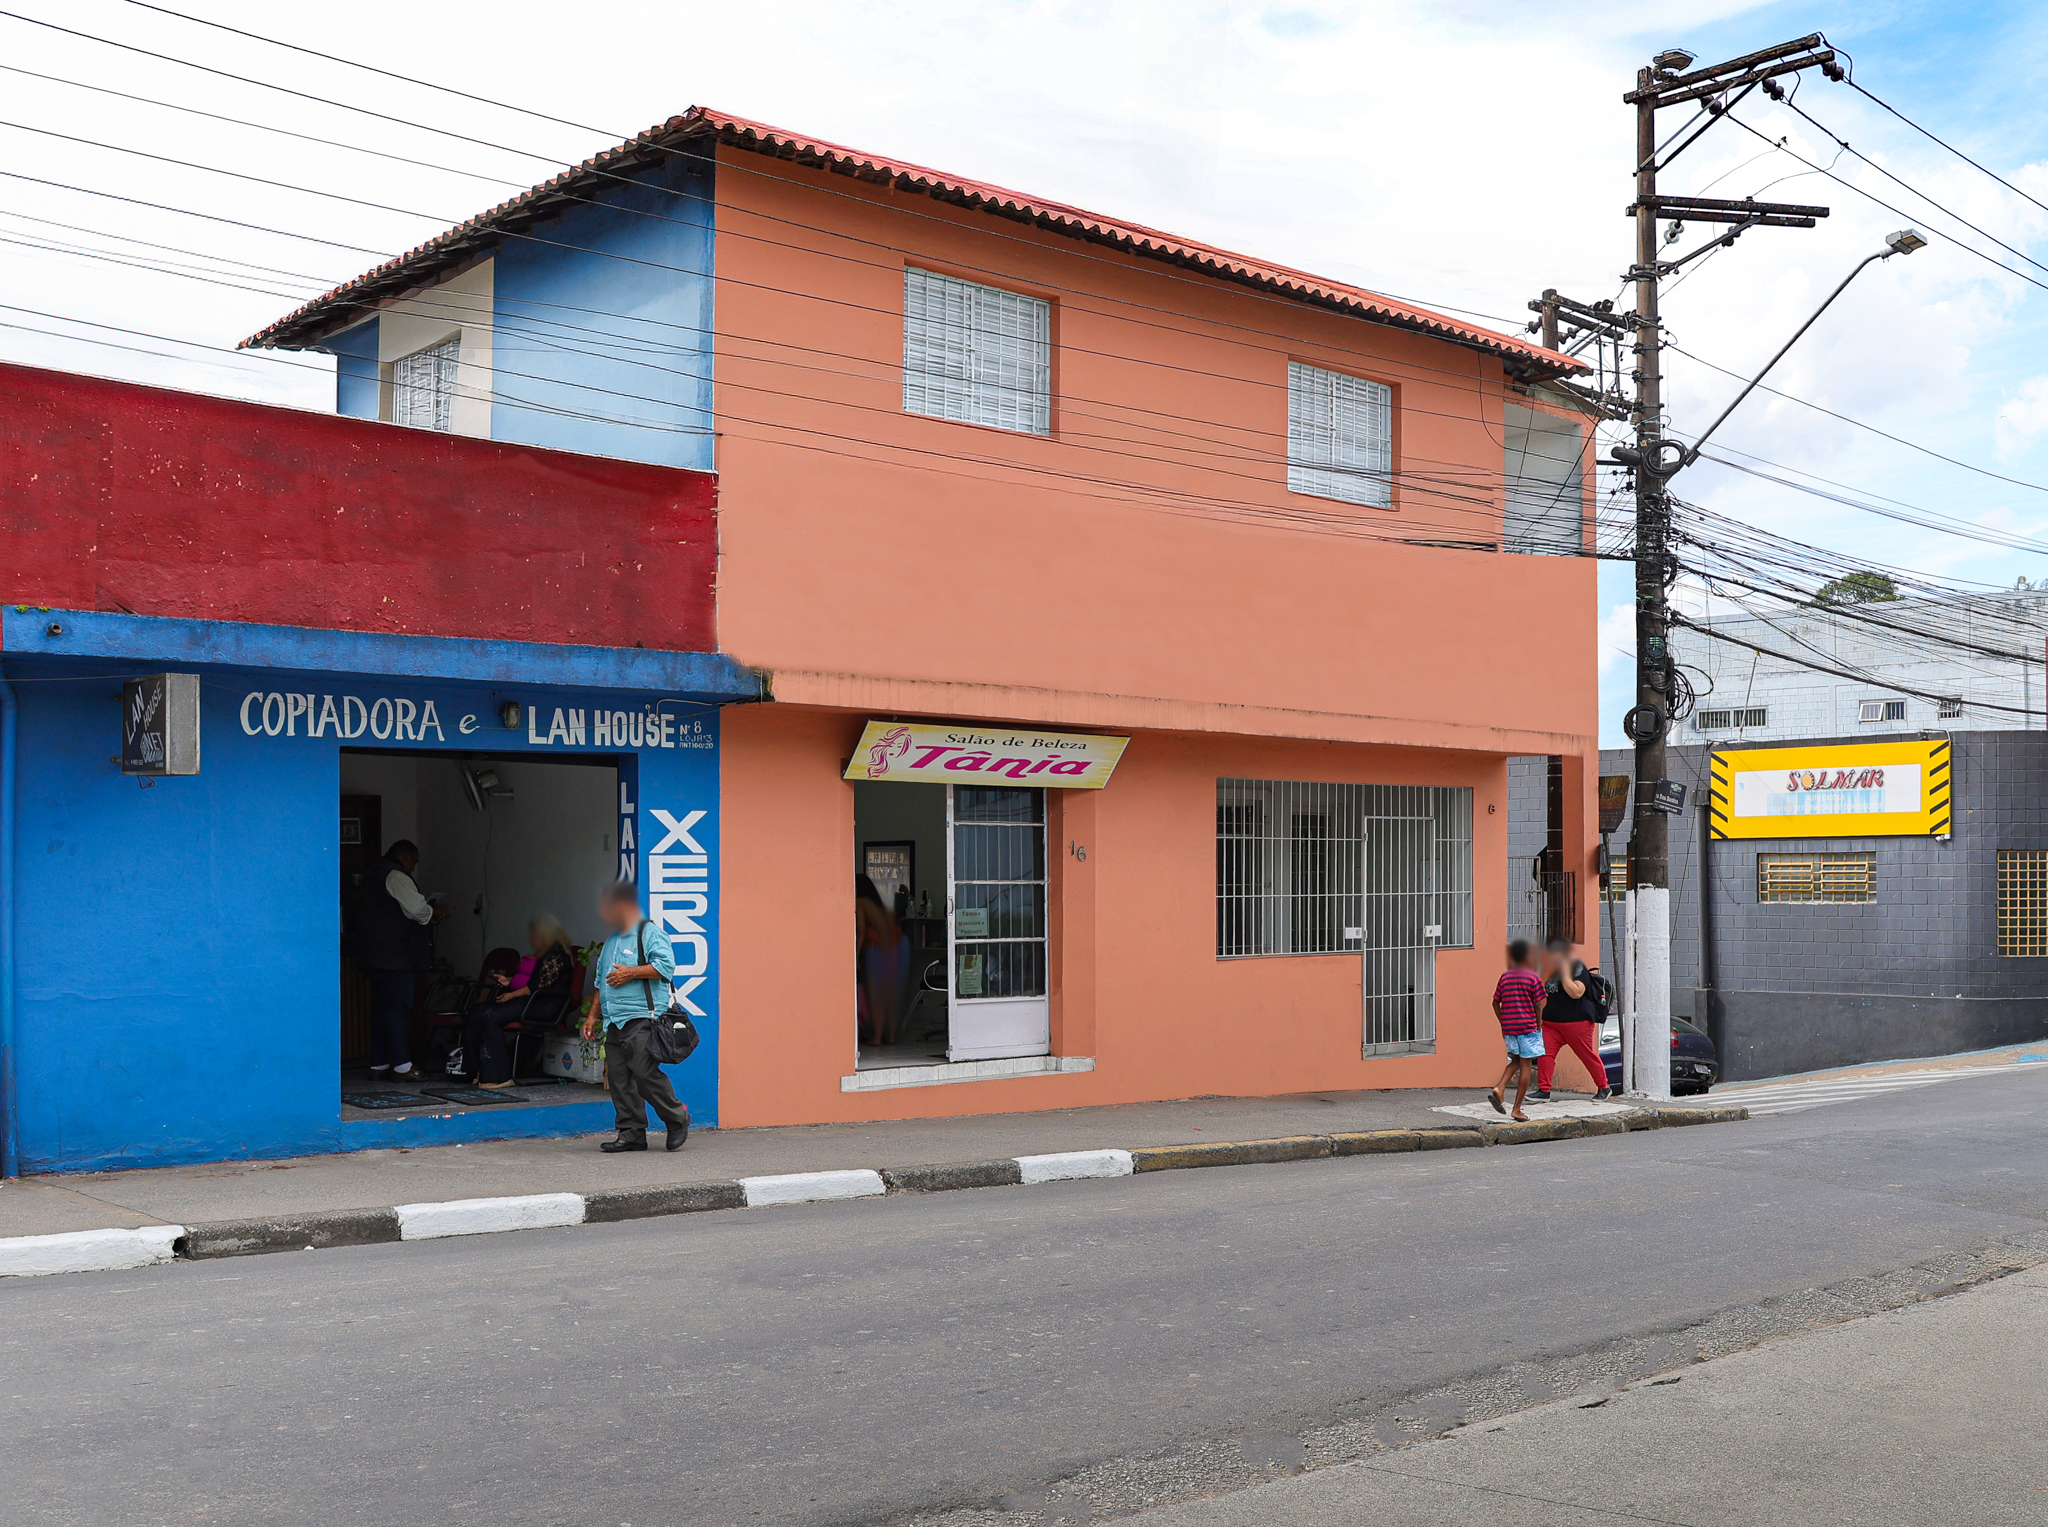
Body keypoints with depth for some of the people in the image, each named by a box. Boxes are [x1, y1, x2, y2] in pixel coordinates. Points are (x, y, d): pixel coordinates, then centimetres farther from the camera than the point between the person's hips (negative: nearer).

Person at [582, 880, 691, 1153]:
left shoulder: (650, 933, -3)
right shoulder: (611, 941, 24)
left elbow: (666, 965, -17)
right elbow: (601, 983, 30)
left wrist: (631, 973, -16)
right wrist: (592, 1015, 23)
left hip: (641, 1019, -9)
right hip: (614, 1022, 9)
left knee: (644, 1072, -15)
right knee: (617, 1077, 3)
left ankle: (677, 1119, 2)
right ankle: (631, 1133, 8)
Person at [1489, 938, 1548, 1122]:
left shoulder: (1504, 977, 6)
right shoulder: (1533, 978, -7)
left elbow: (1495, 1003, 7)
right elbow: (1538, 1006, -8)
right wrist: (1539, 1027, 4)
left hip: (1508, 1028, 5)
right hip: (1528, 1027, -5)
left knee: (1516, 1060, 22)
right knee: (1526, 1065, 2)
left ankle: (1499, 1088, -2)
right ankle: (1517, 1110, 1)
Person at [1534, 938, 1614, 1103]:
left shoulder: (1578, 968, -11)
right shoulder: (1553, 971, 14)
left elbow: (1576, 993, -26)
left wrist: (1565, 973, -24)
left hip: (1577, 1021, -7)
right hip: (1552, 1021, 7)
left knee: (1588, 1055, 5)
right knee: (1545, 1053, -8)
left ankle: (1603, 1088, 22)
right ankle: (1543, 1091, -6)